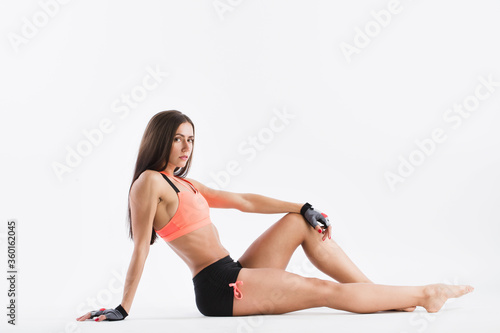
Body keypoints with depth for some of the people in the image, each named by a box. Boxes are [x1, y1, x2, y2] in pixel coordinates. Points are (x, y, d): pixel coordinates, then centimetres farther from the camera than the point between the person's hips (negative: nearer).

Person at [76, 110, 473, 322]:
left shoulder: (184, 184, 18)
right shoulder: (149, 183, -9)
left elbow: (244, 201, 16)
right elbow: (141, 248, -12)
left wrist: (302, 208, 11)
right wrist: (124, 308, -14)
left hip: (235, 277, 9)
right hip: (218, 288, -9)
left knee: (304, 222, 5)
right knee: (326, 291, -8)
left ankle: (384, 295, 6)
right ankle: (423, 296, 6)